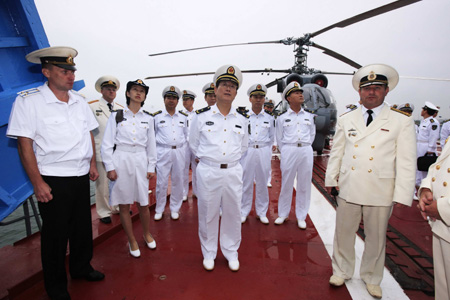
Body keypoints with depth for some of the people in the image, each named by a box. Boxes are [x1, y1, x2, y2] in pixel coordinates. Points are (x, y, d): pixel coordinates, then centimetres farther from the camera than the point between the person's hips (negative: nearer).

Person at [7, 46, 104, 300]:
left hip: (81, 177, 5)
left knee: (83, 227, 17)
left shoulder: (80, 101, 7)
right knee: (55, 234, 10)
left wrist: (93, 164, 10)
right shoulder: (28, 101, -10)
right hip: (53, 181, -5)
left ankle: (81, 267, 41)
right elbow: (24, 144, -12)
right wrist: (38, 183, -14)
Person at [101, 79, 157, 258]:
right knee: (124, 204, 6)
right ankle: (132, 241, 24)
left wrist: (151, 167, 7)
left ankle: (147, 234, 32)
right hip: (120, 160, -1)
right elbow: (107, 143, 0)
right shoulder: (116, 115, 3)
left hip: (140, 160, 1)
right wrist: (110, 167, -6)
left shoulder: (148, 118, 10)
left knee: (143, 203, 6)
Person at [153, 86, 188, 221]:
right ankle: (159, 210, 17)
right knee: (161, 182, -1)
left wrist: (183, 150, 12)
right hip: (163, 152, -2)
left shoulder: (184, 117, 11)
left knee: (178, 181, 7)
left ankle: (175, 209, 22)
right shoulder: (157, 116, 4)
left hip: (179, 152, 3)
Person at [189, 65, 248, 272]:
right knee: (208, 213, 9)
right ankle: (208, 253, 31)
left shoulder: (242, 119, 6)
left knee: (233, 213, 11)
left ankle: (231, 252, 32)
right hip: (208, 172, -2)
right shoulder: (201, 116, -1)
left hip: (233, 172, 2)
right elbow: (193, 144, 10)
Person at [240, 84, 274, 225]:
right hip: (247, 151, -1)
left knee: (262, 183, 8)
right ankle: (244, 211, 20)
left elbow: (271, 137, 14)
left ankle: (261, 212, 23)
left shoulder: (269, 118, 6)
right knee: (246, 182, 4)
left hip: (263, 152, 1)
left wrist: (267, 152, 10)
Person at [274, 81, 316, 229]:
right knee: (286, 184, 4)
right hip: (288, 151, -2)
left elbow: (312, 135, 17)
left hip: (306, 152, 2)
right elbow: (279, 139, 8)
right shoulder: (282, 117, 3)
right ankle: (283, 214, 21)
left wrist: (305, 147, 12)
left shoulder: (309, 116, 10)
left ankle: (301, 216, 19)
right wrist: (285, 153, 7)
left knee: (304, 185, 6)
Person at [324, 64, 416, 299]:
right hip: (348, 188, 2)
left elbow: (406, 162, -4)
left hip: (381, 192, -1)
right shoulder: (345, 119, 6)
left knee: (376, 238, 14)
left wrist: (402, 195, -9)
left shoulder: (402, 121, -1)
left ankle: (371, 278, 37)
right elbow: (336, 152, 10)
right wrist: (331, 179, 8)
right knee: (343, 233, 13)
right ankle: (341, 271, 35)